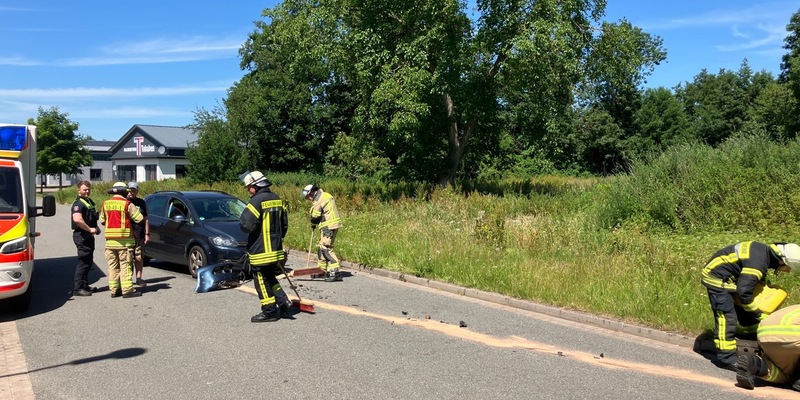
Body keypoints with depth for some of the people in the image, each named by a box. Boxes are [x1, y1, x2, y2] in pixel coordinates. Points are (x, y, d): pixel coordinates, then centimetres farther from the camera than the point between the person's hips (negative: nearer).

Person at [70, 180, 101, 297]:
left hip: (89, 235, 10)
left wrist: (96, 228, 13)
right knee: (83, 262, -9)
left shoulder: (90, 202, 17)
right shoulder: (78, 203, -14)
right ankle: (77, 288, -6)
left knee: (89, 261, 16)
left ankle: (85, 285, 26)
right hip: (82, 236, -10)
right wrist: (90, 229, -23)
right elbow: (77, 219, -30)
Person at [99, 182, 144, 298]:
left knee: (112, 266, 11)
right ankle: (127, 290, -3)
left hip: (109, 240, 5)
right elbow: (139, 219, -8)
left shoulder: (105, 204, 7)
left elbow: (102, 220, 13)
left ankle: (114, 290, 13)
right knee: (125, 265, -2)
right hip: (124, 240, -5)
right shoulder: (127, 204, -9)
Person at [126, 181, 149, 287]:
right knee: (129, 259, -2)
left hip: (139, 235, 2)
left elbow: (146, 219, 14)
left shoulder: (141, 202, 12)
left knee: (139, 258, 4)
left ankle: (138, 278, 11)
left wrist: (147, 234, 8)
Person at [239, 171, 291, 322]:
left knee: (262, 281, 3)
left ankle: (269, 312, 8)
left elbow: (246, 225, -21)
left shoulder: (257, 200, -17)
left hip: (260, 251, -8)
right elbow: (284, 223, 14)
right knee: (270, 278, 21)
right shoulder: (277, 199, 8)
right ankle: (283, 301, 13)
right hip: (276, 249, 8)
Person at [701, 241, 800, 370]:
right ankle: (726, 359, -10)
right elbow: (744, 293, -27)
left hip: (729, 277, 10)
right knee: (727, 317, -13)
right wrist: (760, 314, -16)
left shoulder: (766, 250, -2)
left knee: (744, 312, 15)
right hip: (718, 279, -10)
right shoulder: (757, 263, -31)